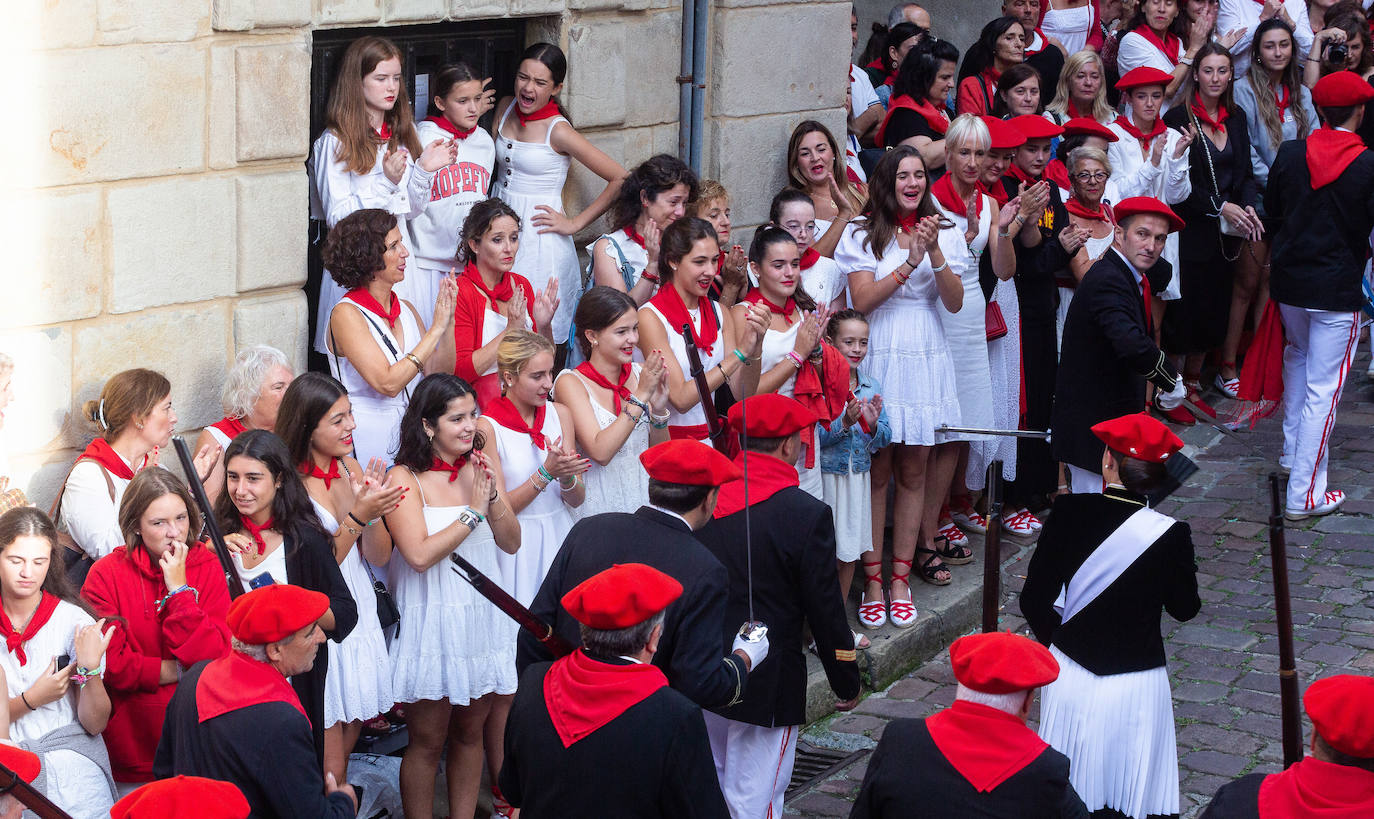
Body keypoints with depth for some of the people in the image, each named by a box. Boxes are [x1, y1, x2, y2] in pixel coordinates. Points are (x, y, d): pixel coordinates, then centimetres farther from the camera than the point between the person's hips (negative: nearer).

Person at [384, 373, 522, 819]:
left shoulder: (479, 467, 6)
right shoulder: (405, 479, -11)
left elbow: (511, 543, 4)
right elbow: (420, 555, -21)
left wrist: (493, 495, -12)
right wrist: (473, 511, -16)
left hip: (483, 617, 5)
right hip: (432, 621, -5)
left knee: (472, 733, 14)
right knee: (428, 743, 5)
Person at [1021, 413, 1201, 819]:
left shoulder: (1070, 512, -11)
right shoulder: (1169, 534, -16)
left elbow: (1034, 600, -5)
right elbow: (1185, 609, -1)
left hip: (1069, 677, 2)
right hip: (1134, 689, -2)